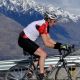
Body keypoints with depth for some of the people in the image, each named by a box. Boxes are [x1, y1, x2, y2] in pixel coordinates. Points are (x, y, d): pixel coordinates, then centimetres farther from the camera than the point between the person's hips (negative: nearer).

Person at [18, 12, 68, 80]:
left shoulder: (45, 25, 8)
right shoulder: (43, 25, -21)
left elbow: (49, 39, 11)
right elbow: (46, 43, -23)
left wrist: (58, 44, 1)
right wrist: (56, 46, -20)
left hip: (27, 40, 10)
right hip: (24, 40, -10)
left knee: (43, 53, 12)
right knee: (43, 54, -14)